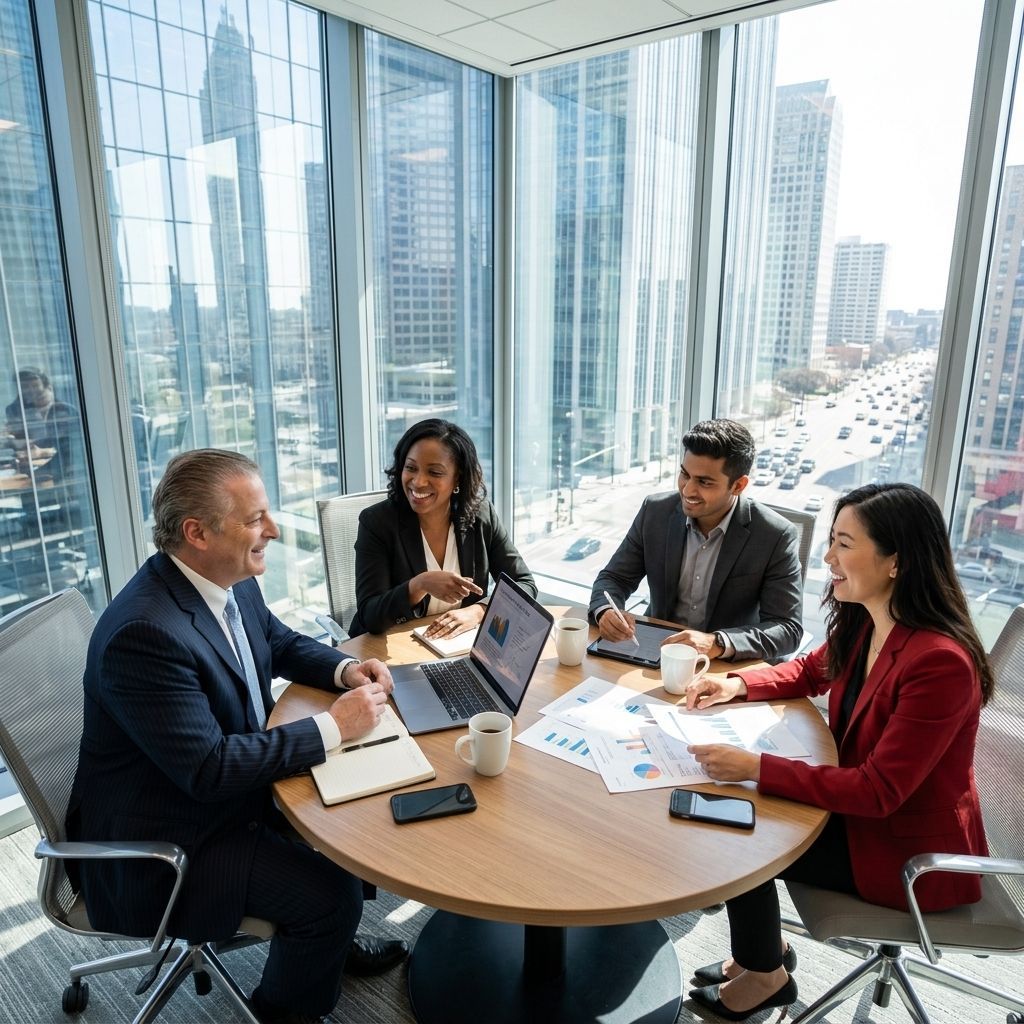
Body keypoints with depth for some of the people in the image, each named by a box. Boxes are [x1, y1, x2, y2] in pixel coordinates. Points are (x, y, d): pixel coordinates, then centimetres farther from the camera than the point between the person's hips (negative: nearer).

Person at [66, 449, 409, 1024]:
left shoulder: (234, 583, -8)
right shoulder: (145, 632, -34)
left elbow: (281, 643, 11)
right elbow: (208, 768, -32)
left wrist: (345, 669, -8)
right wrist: (333, 727, -27)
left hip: (232, 779, 8)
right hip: (165, 840, -8)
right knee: (332, 893, -13)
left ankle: (332, 940, 35)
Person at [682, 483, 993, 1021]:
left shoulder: (939, 661, -32)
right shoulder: (863, 621, -7)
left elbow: (879, 791, -31)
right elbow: (811, 671, 12)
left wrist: (755, 767, -34)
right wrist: (738, 683, -4)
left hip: (911, 854, -7)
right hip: (862, 806, 7)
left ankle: (766, 975, 22)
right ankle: (762, 948, 25)